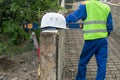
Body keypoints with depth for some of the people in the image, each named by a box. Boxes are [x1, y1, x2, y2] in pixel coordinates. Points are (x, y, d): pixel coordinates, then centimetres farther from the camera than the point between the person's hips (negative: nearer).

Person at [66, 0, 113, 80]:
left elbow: (74, 17, -5)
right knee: (102, 63, 7)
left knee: (83, 62, 12)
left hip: (91, 39, -4)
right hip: (103, 39, 4)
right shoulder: (106, 7, 9)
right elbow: (110, 26, 12)